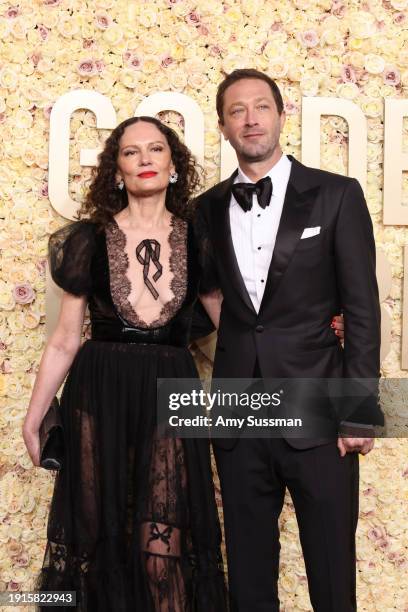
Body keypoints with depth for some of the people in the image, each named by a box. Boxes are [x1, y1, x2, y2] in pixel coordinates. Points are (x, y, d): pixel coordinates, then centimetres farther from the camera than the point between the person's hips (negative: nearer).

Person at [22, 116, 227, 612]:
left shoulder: (197, 239, 3)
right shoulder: (90, 238, 0)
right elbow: (63, 342, 3)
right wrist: (32, 419, 4)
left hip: (170, 396, 0)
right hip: (100, 398, 0)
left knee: (165, 544, -3)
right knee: (103, 533, 10)